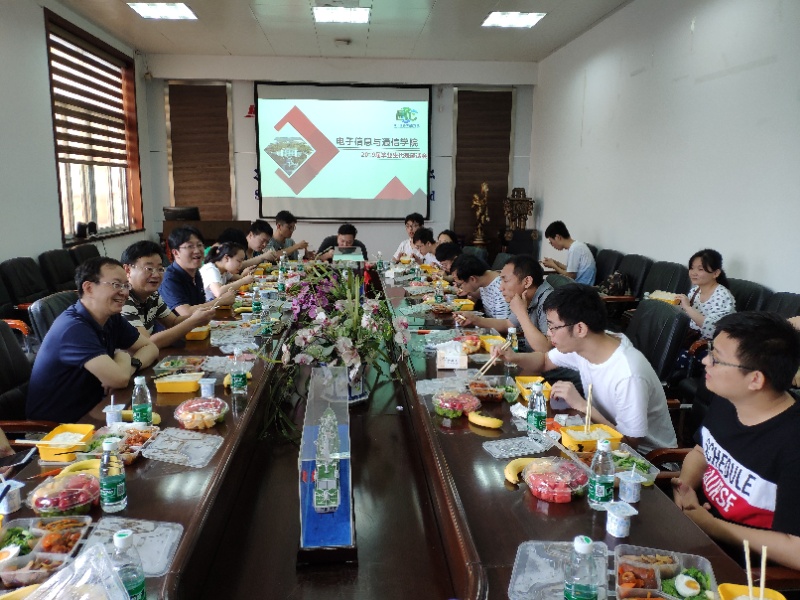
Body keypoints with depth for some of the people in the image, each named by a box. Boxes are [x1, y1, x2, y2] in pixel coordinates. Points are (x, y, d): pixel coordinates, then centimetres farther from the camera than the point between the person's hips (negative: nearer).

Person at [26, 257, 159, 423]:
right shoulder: (73, 328, -24)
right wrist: (124, 359, -9)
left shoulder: (112, 319, 1)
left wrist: (130, 366, -13)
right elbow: (119, 379, -31)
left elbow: (150, 347, 7)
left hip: (90, 410, 7)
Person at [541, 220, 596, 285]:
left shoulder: (574, 249, -20)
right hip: (580, 284, 8)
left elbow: (571, 276, -17)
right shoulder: (575, 246, 7)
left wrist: (553, 266, -5)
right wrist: (555, 263, 8)